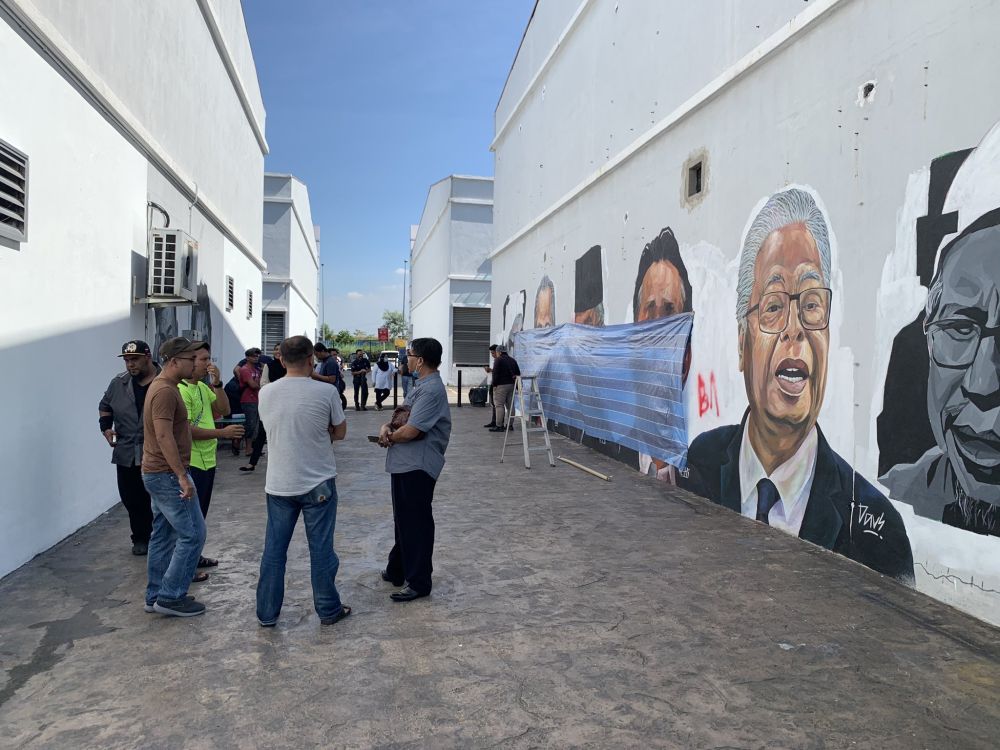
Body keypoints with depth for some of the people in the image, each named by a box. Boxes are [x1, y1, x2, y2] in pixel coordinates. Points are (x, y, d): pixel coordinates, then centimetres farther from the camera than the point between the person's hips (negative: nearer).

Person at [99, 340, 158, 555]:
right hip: (126, 454, 4)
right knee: (132, 499, 10)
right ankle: (140, 538, 26)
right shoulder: (119, 383, 6)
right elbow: (105, 406, 21)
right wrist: (106, 426, 3)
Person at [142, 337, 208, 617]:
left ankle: (156, 595, 23)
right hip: (168, 475, -10)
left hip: (158, 474, 10)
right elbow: (164, 436, -26)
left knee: (163, 536, 15)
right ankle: (171, 596, 2)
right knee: (192, 534, -4)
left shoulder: (163, 386, 14)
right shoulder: (165, 391, -19)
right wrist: (182, 476, -27)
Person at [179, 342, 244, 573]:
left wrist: (217, 383, -3)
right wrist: (223, 433, -22)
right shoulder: (181, 390, -18)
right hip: (191, 463, -9)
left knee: (200, 513, 20)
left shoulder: (203, 387, 10)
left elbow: (224, 410, 8)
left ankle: (195, 556, 34)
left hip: (207, 460, 9)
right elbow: (187, 430, -24)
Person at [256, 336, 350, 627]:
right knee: (321, 549, 9)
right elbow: (340, 432, -2)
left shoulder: (266, 393, -4)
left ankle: (267, 613, 22)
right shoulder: (326, 392, -14)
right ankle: (328, 609, 22)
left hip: (279, 484, 3)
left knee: (274, 550, 13)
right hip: (318, 483, -2)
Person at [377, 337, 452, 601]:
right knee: (403, 519, 20)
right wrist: (387, 426, -3)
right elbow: (402, 415, 18)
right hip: (405, 464, 10)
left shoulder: (432, 390, -20)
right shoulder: (422, 385, 13)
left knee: (416, 523, 1)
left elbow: (411, 430, -25)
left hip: (417, 466, -10)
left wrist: (389, 437, -5)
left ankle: (419, 582, 14)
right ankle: (397, 570, 35)